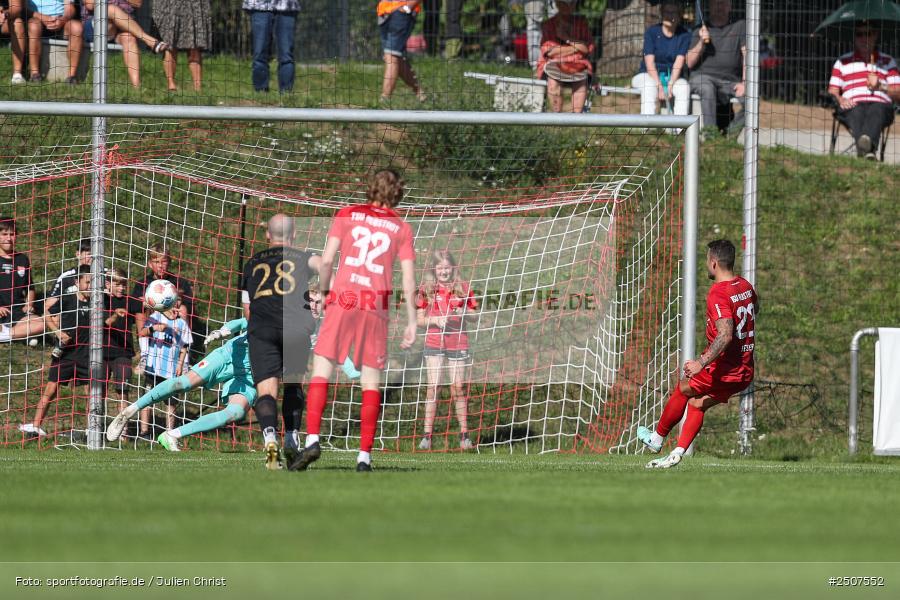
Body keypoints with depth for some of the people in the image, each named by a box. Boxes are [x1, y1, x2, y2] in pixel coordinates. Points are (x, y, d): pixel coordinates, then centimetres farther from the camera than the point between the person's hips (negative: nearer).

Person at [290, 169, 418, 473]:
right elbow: (409, 280, 4)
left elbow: (326, 260, -1)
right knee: (371, 383, 5)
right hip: (377, 308, 1)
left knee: (321, 371, 2)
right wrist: (411, 323, 9)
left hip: (343, 300, -1)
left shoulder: (347, 215, 7)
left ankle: (312, 440, -15)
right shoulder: (401, 228, 9)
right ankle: (364, 456, -2)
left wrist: (324, 291, 15)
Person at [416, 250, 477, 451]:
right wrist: (435, 320, -13)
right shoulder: (427, 290, 3)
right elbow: (419, 319, 6)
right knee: (432, 387, -5)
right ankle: (427, 435, -3)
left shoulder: (463, 288, 5)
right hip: (434, 343, 0)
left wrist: (464, 313, -10)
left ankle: (464, 434, 12)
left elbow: (473, 314, 11)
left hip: (458, 343, 0)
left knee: (458, 389, 3)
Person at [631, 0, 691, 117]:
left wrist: (670, 85, -27)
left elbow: (679, 63, -11)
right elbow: (650, 63, -13)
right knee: (649, 86, -36)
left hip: (673, 77, 1)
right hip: (648, 75, -1)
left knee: (684, 86, -31)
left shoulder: (684, 35, -1)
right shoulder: (652, 32, -5)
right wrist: (659, 87, -27)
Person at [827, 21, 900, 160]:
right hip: (853, 105, 0)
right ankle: (868, 150, -69)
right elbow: (832, 91, 18)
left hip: (880, 103, 0)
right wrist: (840, 99, -6)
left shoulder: (888, 62, 27)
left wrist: (880, 86, -1)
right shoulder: (842, 62, 28)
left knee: (876, 111, -39)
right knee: (856, 112, -39)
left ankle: (867, 141, -73)